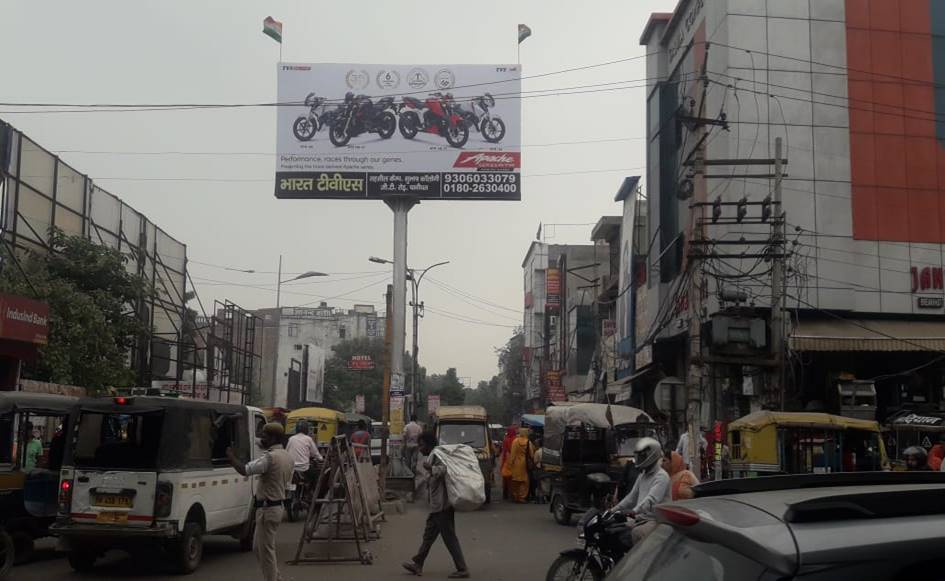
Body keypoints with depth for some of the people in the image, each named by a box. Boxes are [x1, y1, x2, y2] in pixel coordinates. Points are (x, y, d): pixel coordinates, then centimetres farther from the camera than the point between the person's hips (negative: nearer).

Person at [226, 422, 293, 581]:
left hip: (267, 508, -10)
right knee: (259, 546, 20)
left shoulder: (270, 457, -20)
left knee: (266, 549, -1)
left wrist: (231, 457, -11)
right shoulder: (287, 457, 11)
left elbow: (244, 470, -26)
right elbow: (287, 482, 17)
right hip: (278, 505, 10)